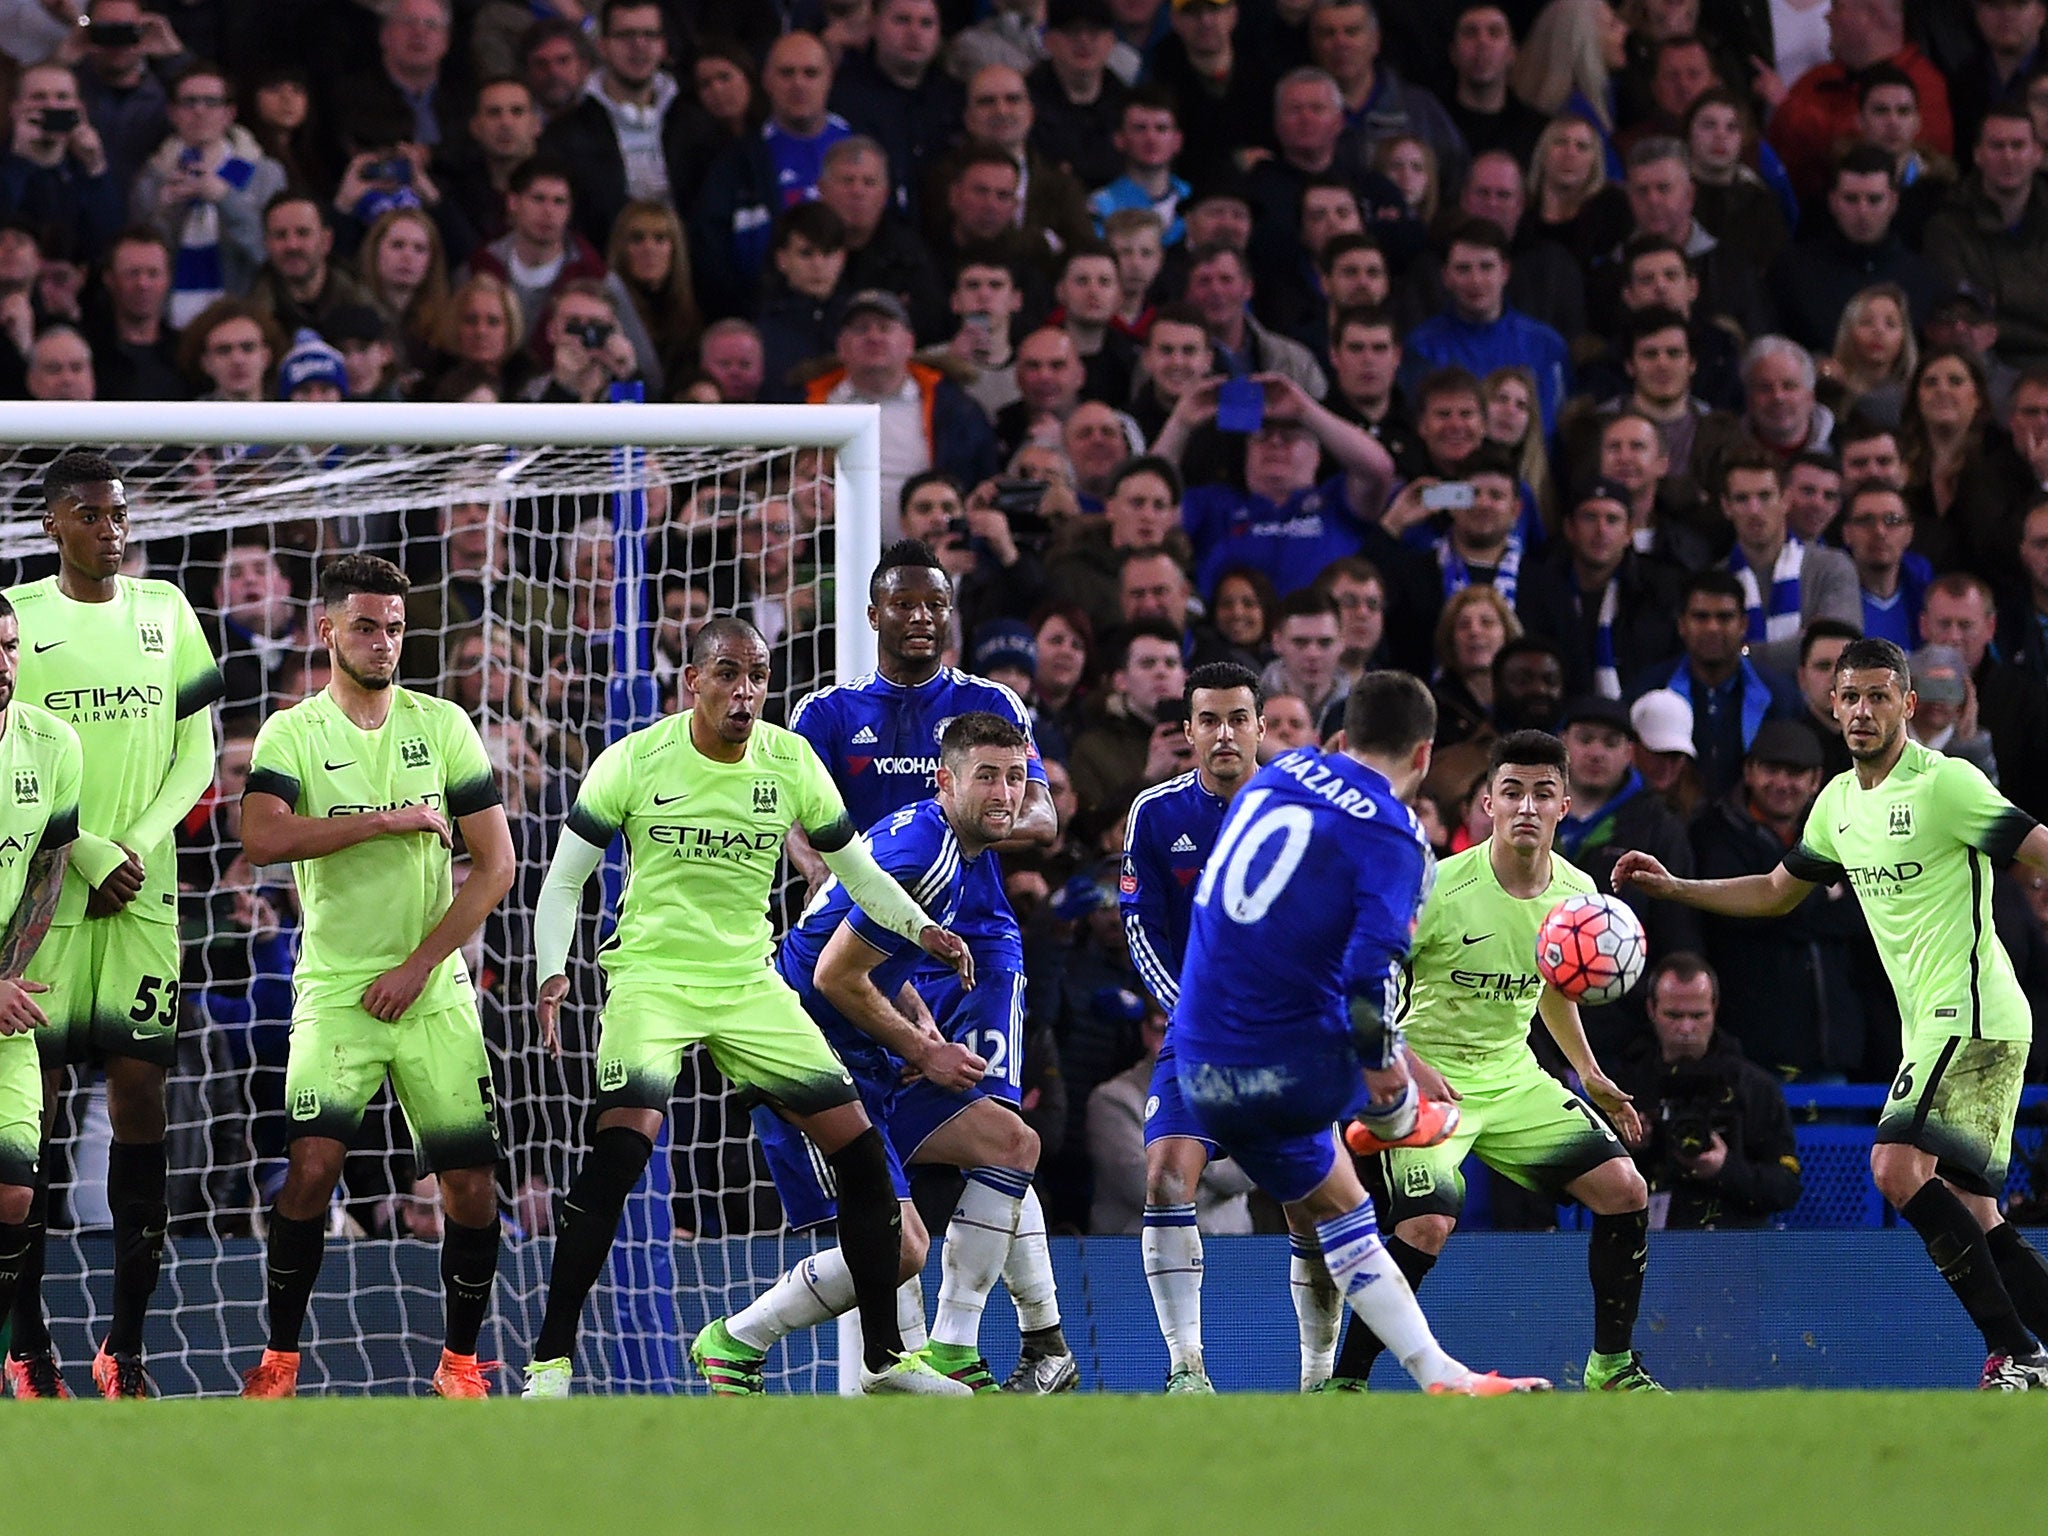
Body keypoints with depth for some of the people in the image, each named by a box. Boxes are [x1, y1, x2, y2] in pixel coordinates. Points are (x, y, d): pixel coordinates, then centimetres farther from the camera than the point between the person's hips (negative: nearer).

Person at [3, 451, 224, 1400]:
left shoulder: (165, 611, 10)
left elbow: (197, 753, 10)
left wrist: (137, 850, -5)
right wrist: (90, 856, -12)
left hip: (145, 894, 3)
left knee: (139, 1093, -2)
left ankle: (126, 1342, 1)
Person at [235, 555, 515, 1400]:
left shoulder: (443, 725, 4)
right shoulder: (291, 734, -1)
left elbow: (495, 863, 2)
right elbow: (261, 838, -19)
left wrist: (418, 966, -7)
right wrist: (391, 820, -19)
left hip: (434, 990, 2)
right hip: (334, 985, -2)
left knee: (471, 1184, -3)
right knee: (314, 1161, -17)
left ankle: (461, 1361, 14)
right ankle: (280, 1356, -4)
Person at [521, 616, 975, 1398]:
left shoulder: (791, 762, 0)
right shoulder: (634, 762, -9)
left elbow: (854, 865, 11)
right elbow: (563, 881, -2)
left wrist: (920, 928, -7)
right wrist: (552, 972, -18)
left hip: (750, 983, 4)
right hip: (653, 976, -4)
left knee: (861, 1150, -1)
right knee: (619, 1150, -26)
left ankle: (886, 1358, 14)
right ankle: (549, 1363, -20)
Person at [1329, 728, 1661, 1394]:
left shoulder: (1577, 892, 0)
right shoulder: (1440, 887, -19)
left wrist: (1589, 1073, 18)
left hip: (1513, 1076, 6)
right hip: (1428, 1078, -6)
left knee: (1624, 1190, -4)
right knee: (1427, 1225, -25)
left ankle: (1613, 1365, 13)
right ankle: (1342, 1382, -11)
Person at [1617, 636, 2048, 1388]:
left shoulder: (1945, 783, -10)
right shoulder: (1839, 801, 15)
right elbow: (1775, 892, 28)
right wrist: (1671, 886, 20)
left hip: (1972, 1011, -9)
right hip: (1932, 1024, 9)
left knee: (1899, 1167, -21)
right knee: (1970, 1211, 4)